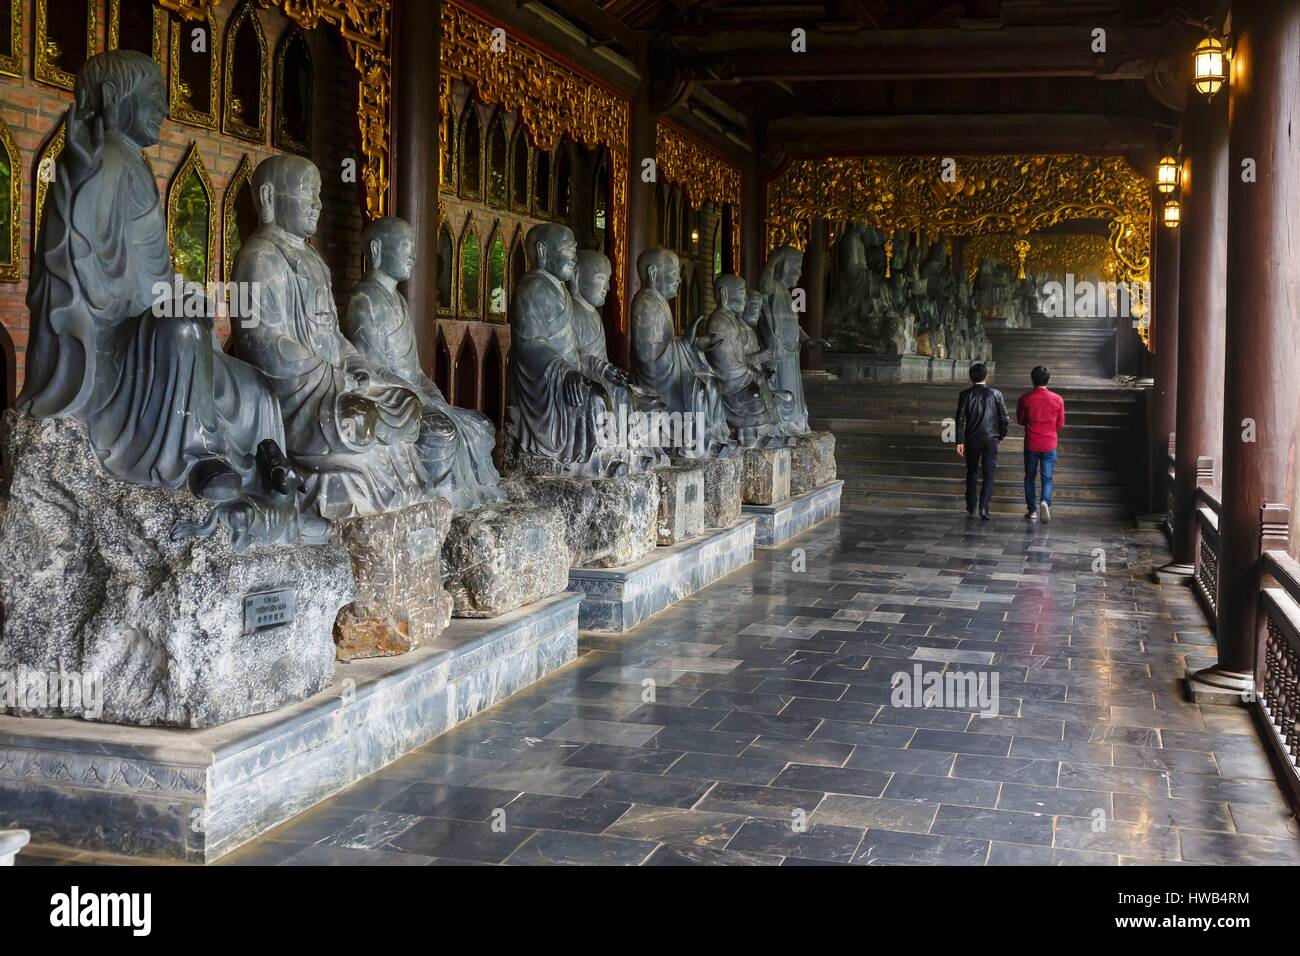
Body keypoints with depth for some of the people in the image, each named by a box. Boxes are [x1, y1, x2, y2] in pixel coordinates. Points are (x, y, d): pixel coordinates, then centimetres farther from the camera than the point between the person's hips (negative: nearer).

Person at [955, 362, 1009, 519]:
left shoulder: (965, 394, -4)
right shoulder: (995, 394, -3)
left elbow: (960, 419, -6)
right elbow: (1004, 418, -1)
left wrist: (959, 441, -3)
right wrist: (1001, 435, 14)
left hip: (971, 440, 1)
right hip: (990, 439, -1)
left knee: (972, 473, 15)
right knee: (988, 474, 2)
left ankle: (970, 507, 21)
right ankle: (984, 508, -11)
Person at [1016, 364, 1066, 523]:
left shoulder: (1025, 399, -10)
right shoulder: (1057, 399, -8)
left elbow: (1020, 420, 3)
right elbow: (1060, 424, 2)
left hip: (1031, 445, 0)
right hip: (1049, 445, 0)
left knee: (1030, 477, 13)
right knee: (1047, 478, 8)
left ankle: (1033, 511, 14)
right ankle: (1045, 501, -18)